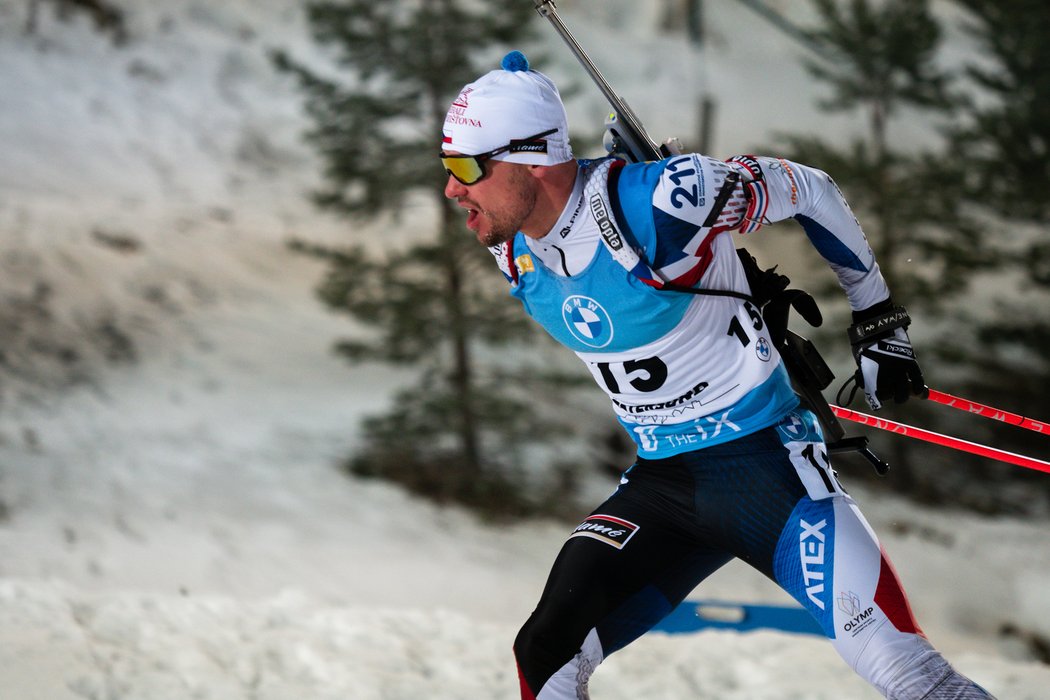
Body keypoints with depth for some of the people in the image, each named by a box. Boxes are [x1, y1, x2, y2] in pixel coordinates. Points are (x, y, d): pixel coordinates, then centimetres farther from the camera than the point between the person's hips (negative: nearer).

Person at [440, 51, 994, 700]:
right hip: (659, 484, 6)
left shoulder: (654, 201, -24)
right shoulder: (514, 253, -2)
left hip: (767, 465, -6)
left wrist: (878, 317, 0)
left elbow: (809, 189, -9)